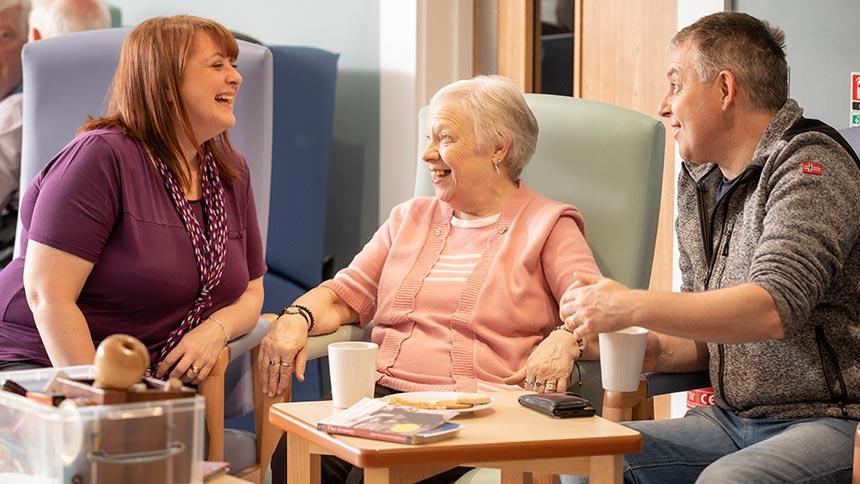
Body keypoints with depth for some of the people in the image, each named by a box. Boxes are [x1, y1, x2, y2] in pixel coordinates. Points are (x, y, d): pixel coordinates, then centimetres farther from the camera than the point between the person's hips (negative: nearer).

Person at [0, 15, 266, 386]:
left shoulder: (232, 174, 10)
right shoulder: (103, 156, -13)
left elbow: (250, 291, 16)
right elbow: (46, 293, -19)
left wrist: (216, 330, -8)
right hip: (40, 362, -7)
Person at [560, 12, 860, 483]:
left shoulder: (808, 165, -11)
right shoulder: (699, 182, 13)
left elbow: (774, 309, -26)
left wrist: (631, 307, -24)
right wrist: (660, 351, -4)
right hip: (733, 421, 7)